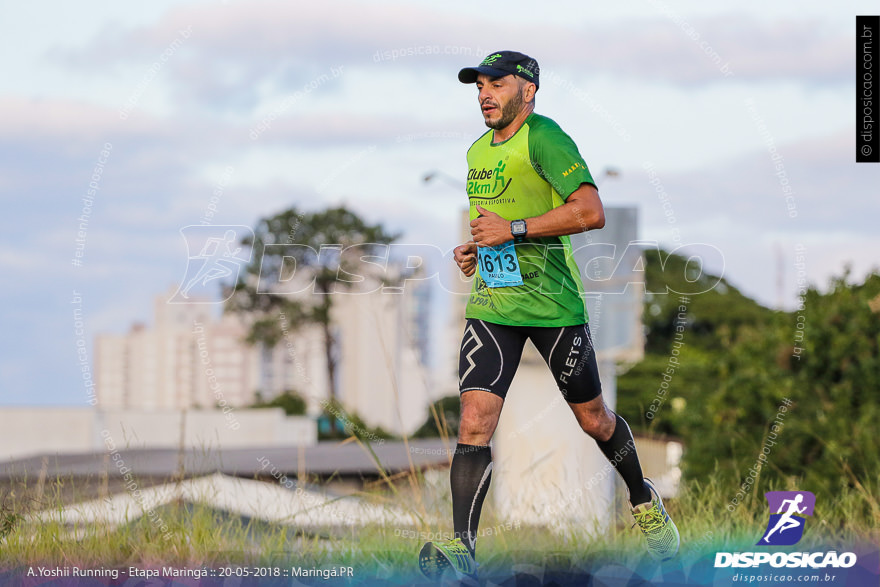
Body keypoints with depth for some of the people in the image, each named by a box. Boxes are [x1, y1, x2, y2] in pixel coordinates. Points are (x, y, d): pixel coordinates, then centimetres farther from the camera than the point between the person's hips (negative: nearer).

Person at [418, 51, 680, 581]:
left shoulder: (543, 137, -13)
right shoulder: (478, 151, 12)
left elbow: (591, 211, -24)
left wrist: (512, 230, -23)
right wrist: (476, 249, 10)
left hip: (552, 302, -5)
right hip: (491, 306, 5)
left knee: (593, 418, 12)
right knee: (474, 422, -13)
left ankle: (644, 501, 38)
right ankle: (461, 548, -18)